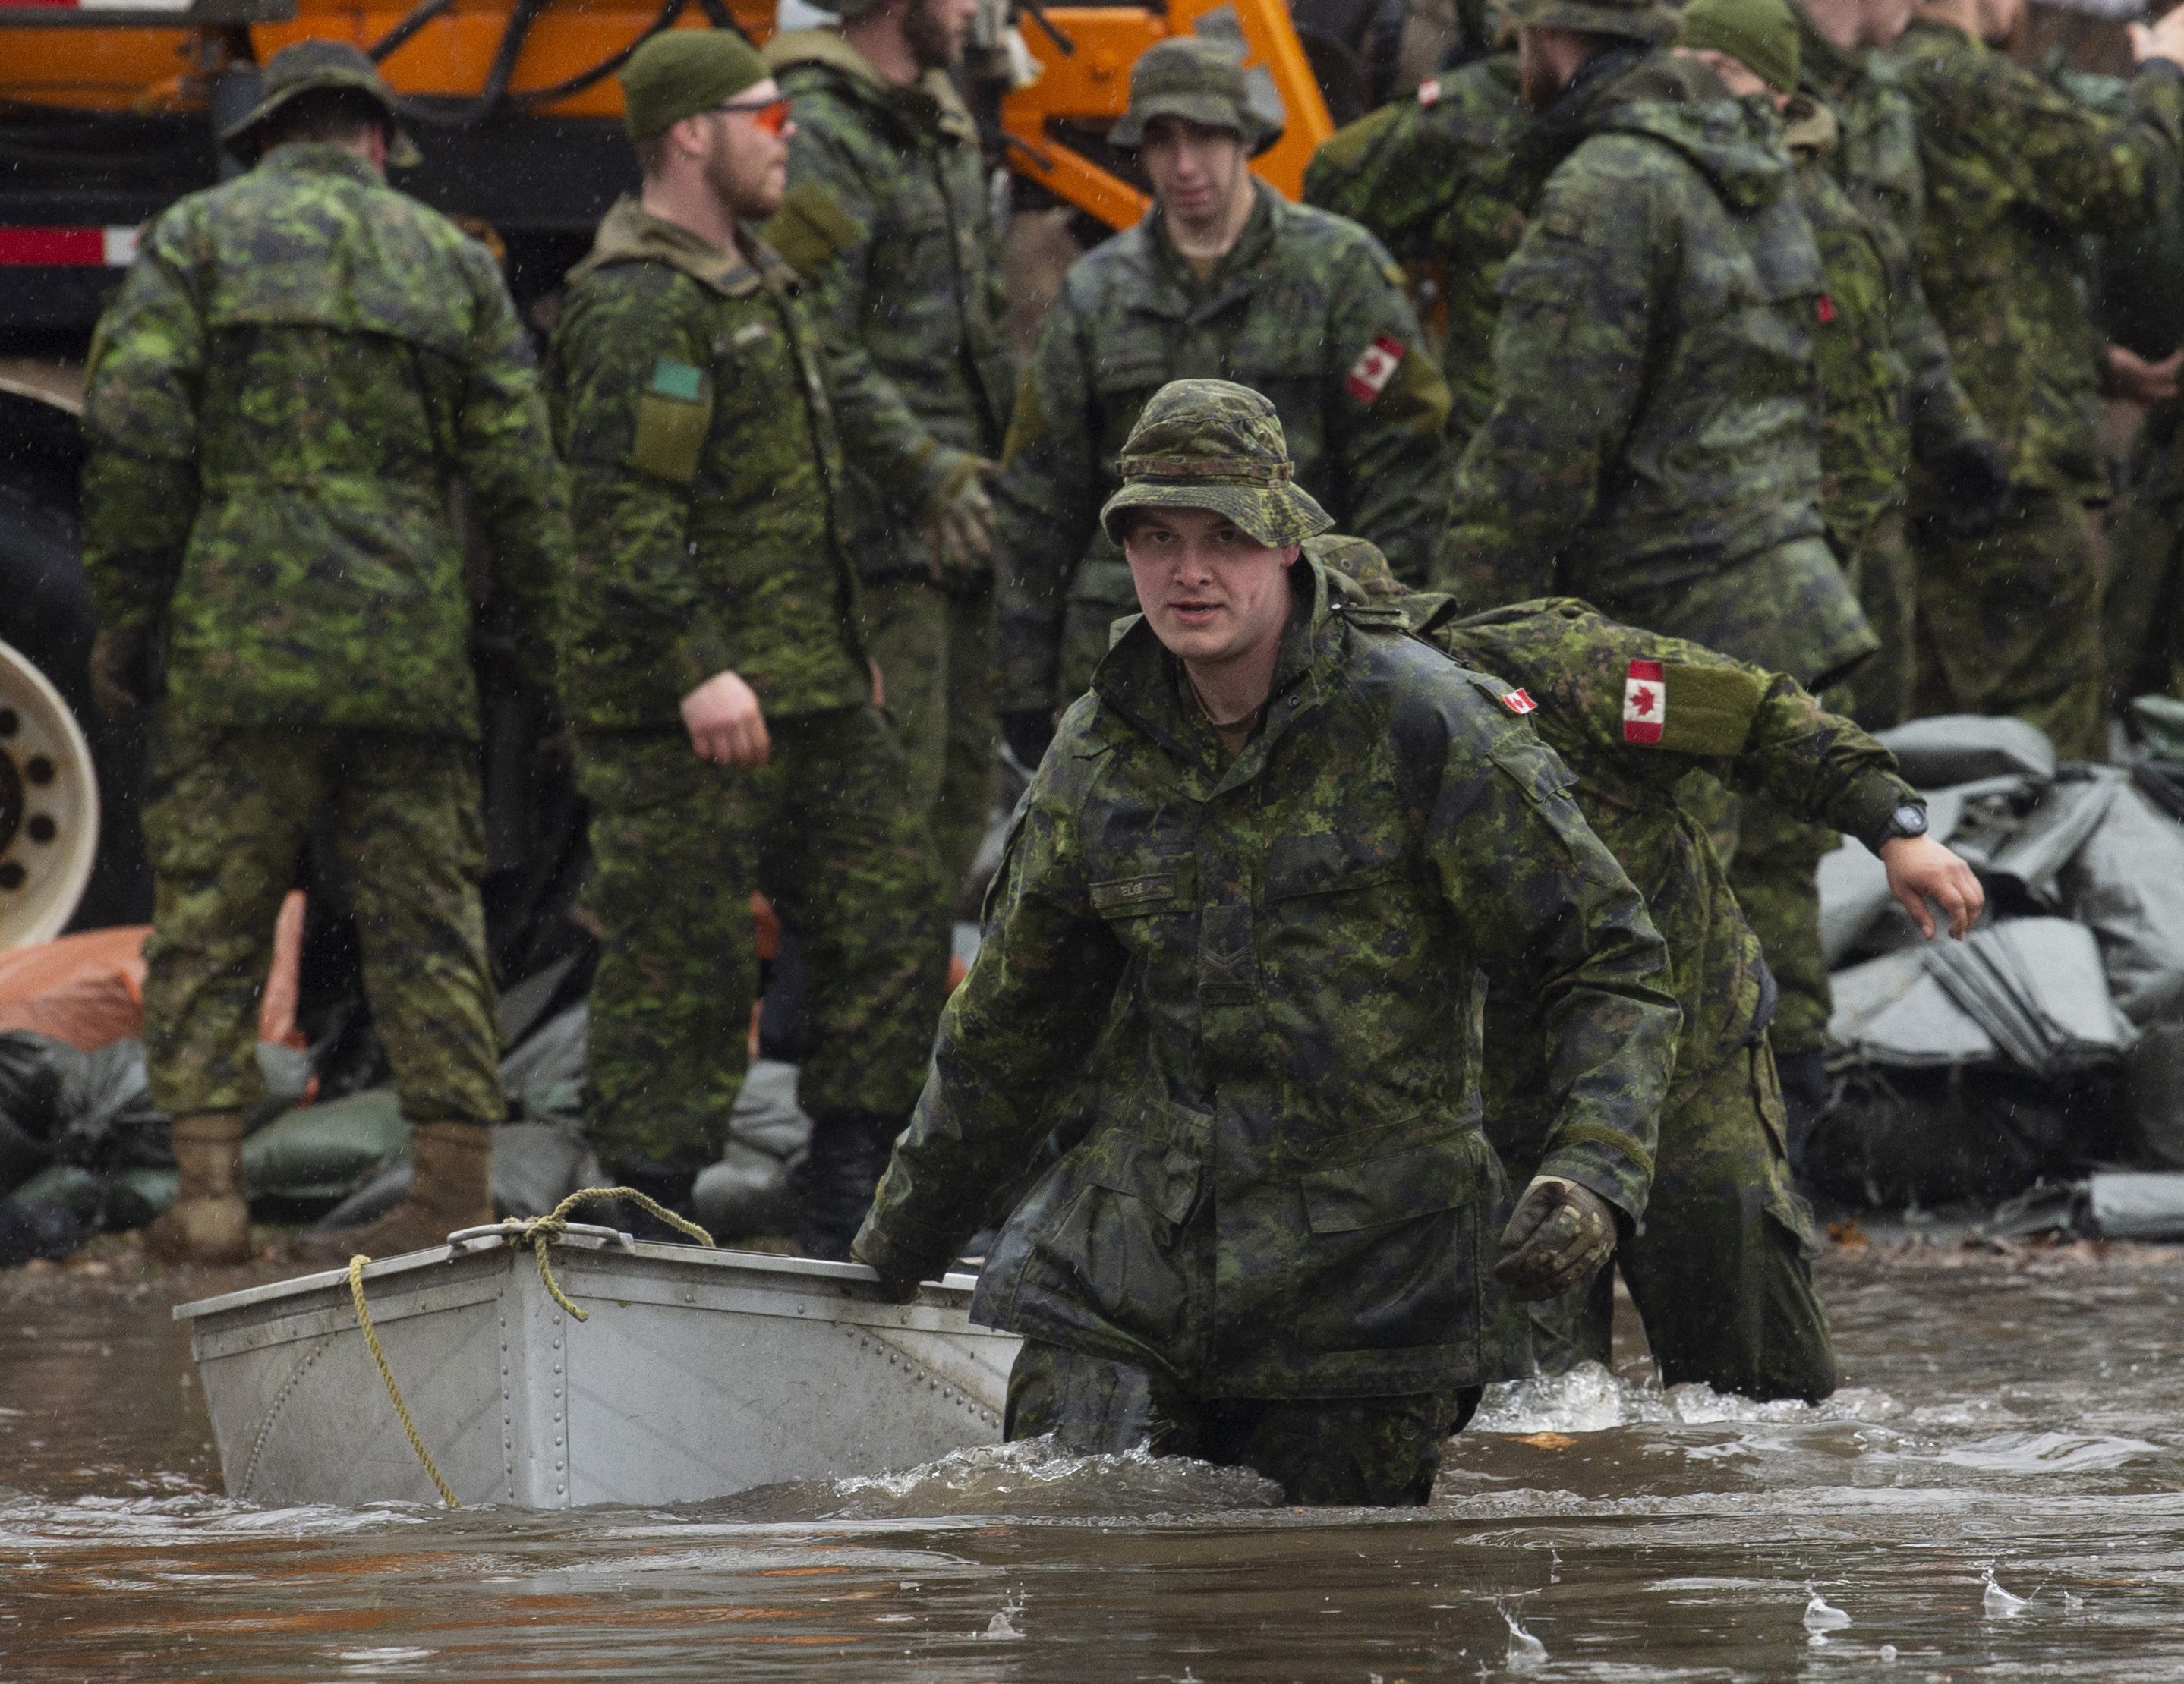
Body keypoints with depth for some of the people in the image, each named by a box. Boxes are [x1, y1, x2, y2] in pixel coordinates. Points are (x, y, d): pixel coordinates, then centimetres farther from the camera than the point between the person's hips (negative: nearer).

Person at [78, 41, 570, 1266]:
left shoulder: (198, 236, 4)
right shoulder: (450, 258, 11)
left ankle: (211, 1191, -1)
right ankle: (457, 1195, 3)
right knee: (425, 918, 6)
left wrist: (123, 616, -1)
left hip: (241, 637, -2)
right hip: (410, 643, 2)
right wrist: (560, 643, 12)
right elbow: (521, 467, 6)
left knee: (214, 914, 4)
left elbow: (137, 429, -8)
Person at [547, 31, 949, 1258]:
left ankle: (849, 1218, 10)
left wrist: (845, 650, 27)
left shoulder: (756, 284, 19)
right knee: (683, 971, -5)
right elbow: (625, 506, -23)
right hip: (681, 711, -10)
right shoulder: (637, 306, -14)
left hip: (809, 694, 10)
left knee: (894, 922, 5)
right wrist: (697, 668, -29)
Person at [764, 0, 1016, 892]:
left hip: (960, 520, 9)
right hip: (878, 517, -9)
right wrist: (930, 471, -20)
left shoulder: (946, 129, 16)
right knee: (893, 780, -11)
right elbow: (818, 351, -20)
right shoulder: (821, 141, -14)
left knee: (963, 772, 11)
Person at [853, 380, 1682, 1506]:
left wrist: (1593, 1177, -21)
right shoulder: (1100, 757, 5)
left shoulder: (1422, 726, -9)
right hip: (1127, 1255, 3)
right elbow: (1008, 1028, 21)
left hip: (1364, 1274, -3)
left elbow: (1607, 969, -5)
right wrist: (901, 1244, 29)